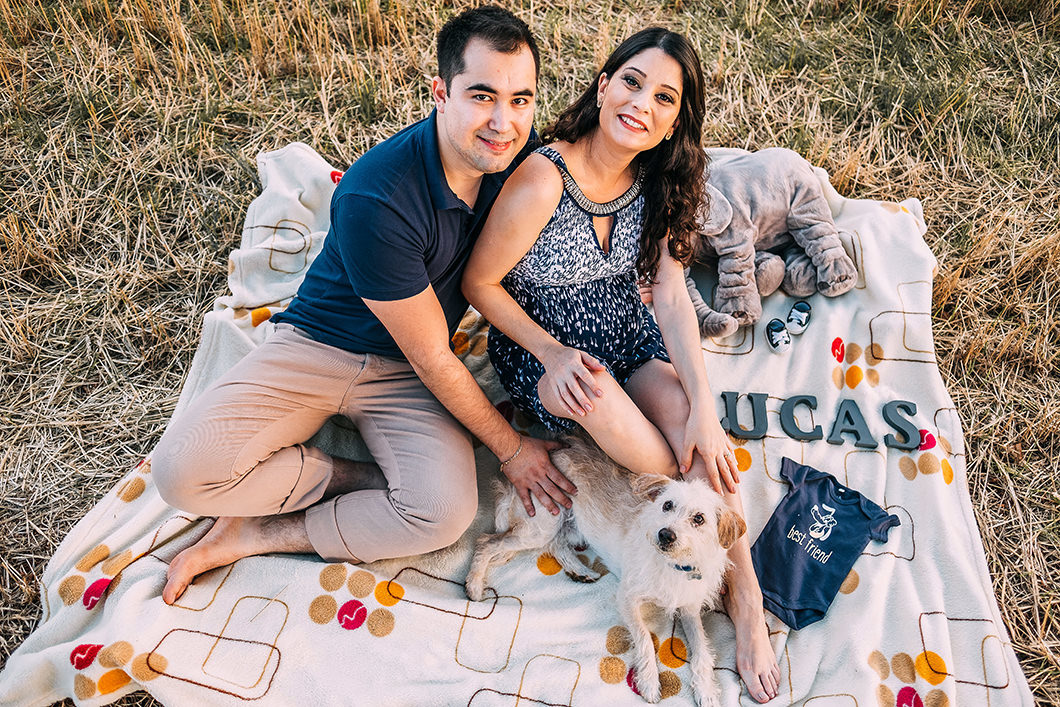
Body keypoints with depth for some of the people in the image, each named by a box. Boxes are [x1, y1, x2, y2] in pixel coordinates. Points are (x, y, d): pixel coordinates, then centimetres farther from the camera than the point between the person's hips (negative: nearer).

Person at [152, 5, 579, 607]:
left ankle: (257, 535, -2)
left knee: (446, 511, -24)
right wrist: (508, 446, -11)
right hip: (320, 343, -3)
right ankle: (356, 478, -1)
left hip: (403, 373, 4)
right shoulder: (375, 197, -29)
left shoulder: (516, 154, -11)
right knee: (184, 469, -24)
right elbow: (432, 358, -21)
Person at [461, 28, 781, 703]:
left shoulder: (657, 181, -8)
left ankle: (747, 604, -10)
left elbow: (671, 294, -13)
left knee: (693, 424, -24)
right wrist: (551, 352, -22)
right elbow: (480, 283, -14)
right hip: (538, 346, -3)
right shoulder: (543, 178, -26)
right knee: (596, 393, -37)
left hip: (630, 335, 4)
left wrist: (704, 409, -22)